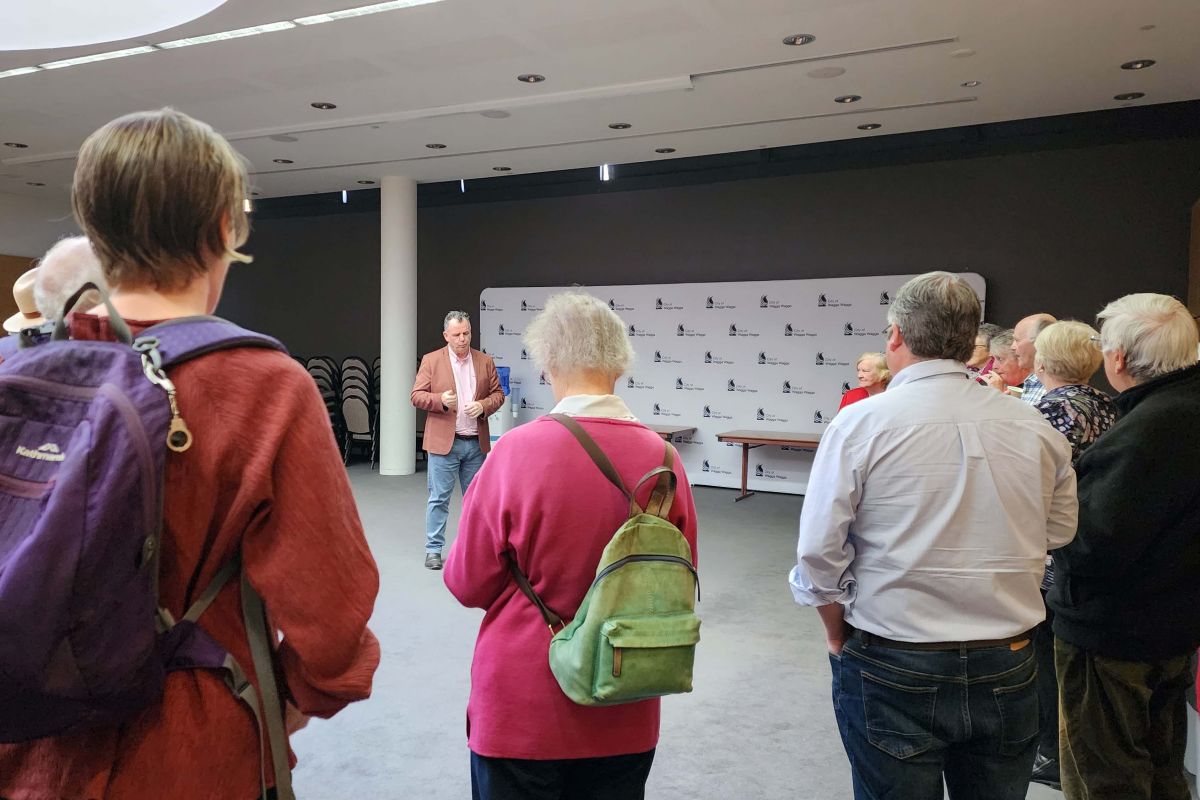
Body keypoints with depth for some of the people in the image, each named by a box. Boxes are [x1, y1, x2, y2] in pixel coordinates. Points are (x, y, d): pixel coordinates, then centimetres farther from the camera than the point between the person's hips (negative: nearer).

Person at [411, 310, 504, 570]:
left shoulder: (485, 361, 7)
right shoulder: (431, 360, 0)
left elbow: (497, 394, 9)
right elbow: (417, 396, -1)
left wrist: (483, 406, -11)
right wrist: (440, 400, -20)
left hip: (476, 442, 3)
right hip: (443, 441, -3)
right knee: (439, 498, 2)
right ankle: (433, 550, 11)